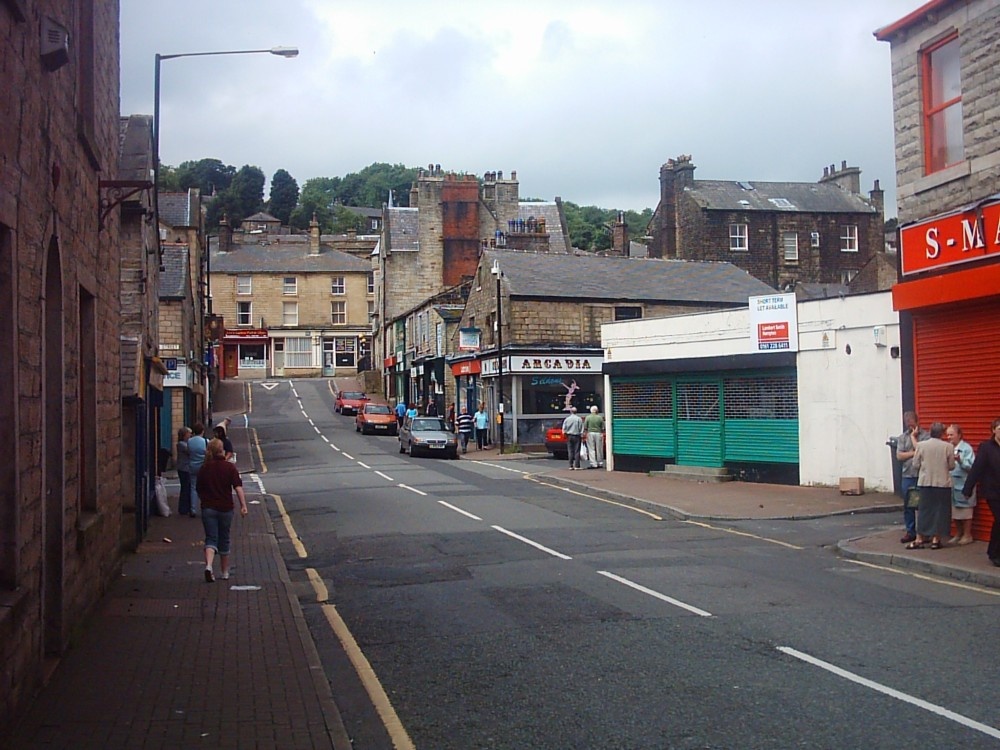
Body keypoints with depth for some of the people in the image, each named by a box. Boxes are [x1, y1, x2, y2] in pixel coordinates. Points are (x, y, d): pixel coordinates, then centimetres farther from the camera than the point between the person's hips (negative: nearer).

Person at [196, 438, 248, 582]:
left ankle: (208, 566, -26)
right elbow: (238, 487, -14)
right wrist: (243, 505, -17)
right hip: (225, 508, -1)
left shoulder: (204, 469, 2)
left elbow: (199, 491, 10)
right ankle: (225, 573, 23)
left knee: (211, 538, 0)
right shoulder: (230, 467, -5)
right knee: (224, 540, 13)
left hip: (208, 508, 1)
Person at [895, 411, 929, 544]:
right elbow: (899, 455, 2)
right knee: (908, 505, 8)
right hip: (907, 476, 4)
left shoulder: (926, 436, -2)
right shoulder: (902, 437, 11)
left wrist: (913, 437, -5)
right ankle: (910, 531, 16)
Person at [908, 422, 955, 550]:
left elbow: (916, 464, -2)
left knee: (924, 510, 8)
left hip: (925, 483, 1)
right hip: (943, 483, -1)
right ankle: (936, 539, 8)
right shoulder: (948, 447, -8)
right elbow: (951, 466, -1)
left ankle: (919, 539, 7)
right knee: (940, 510, 7)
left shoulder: (921, 445, -7)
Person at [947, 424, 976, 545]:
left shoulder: (967, 448, -9)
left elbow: (971, 466, -16)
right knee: (954, 511, 13)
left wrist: (960, 460, -29)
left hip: (963, 484, -7)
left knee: (965, 511, 1)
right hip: (951, 484, 7)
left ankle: (967, 535, 11)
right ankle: (958, 534, 25)